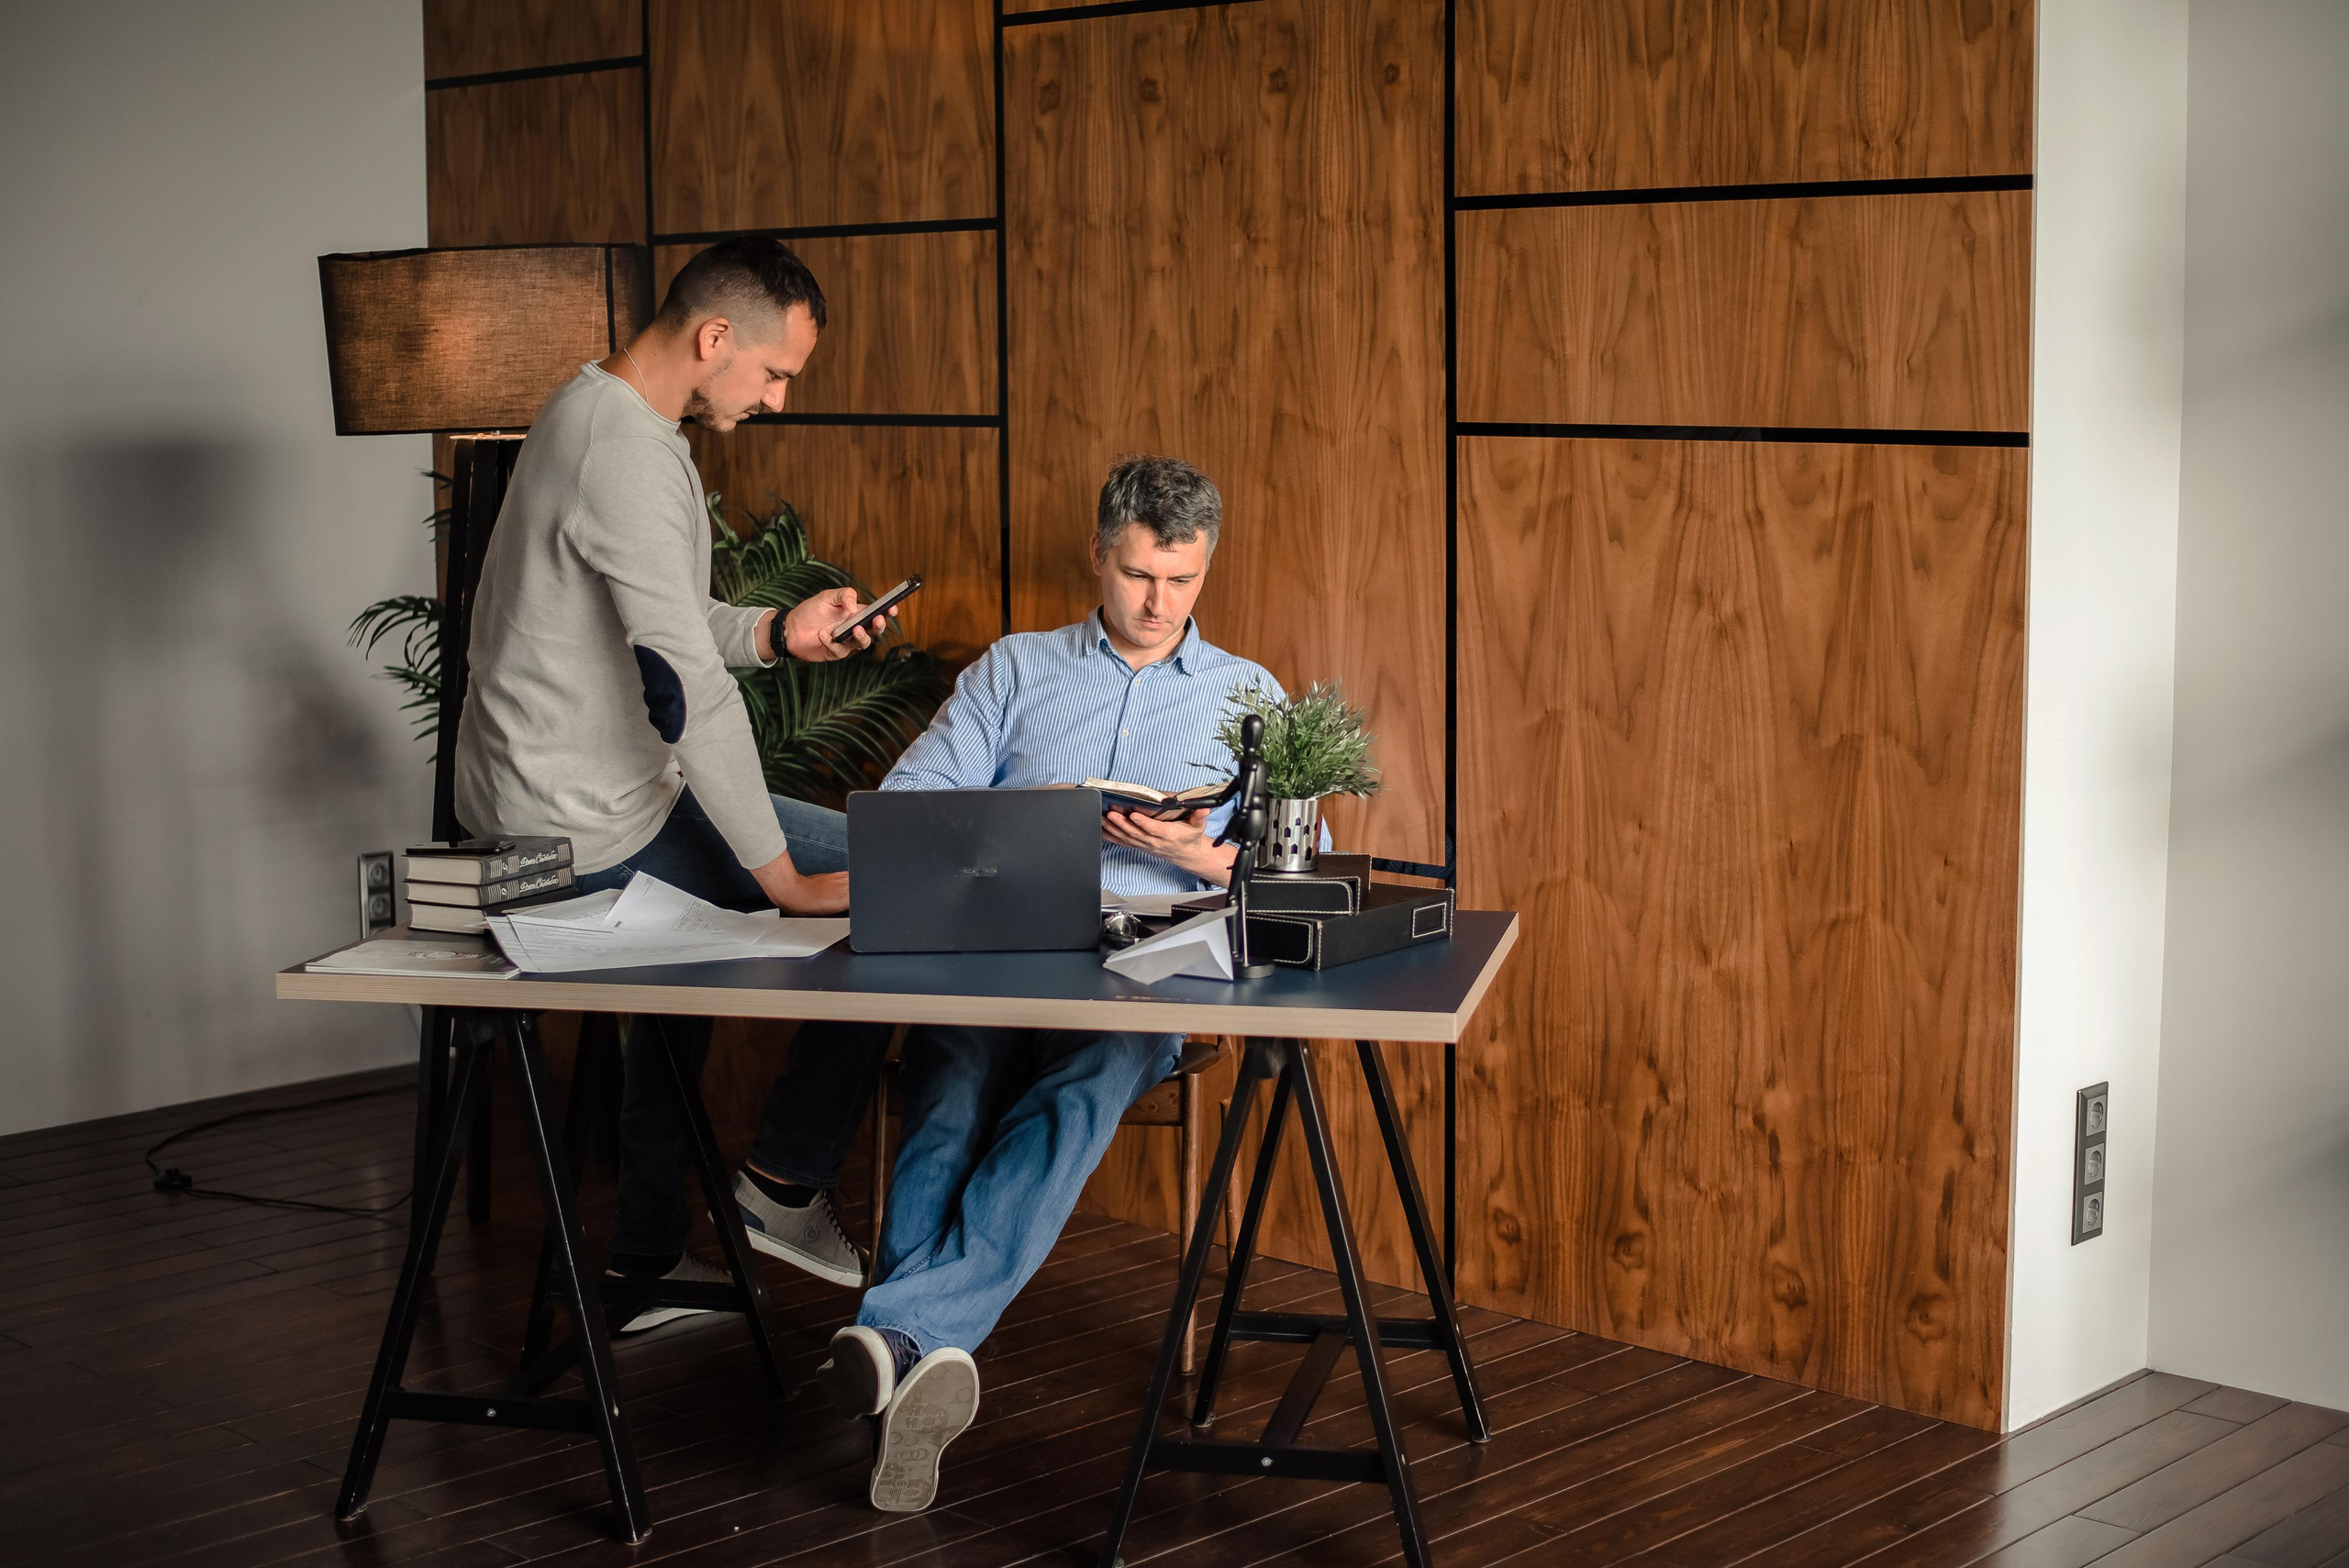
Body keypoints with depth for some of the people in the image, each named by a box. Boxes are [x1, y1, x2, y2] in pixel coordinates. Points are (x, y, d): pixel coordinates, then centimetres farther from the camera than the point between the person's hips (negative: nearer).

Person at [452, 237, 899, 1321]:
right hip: (587, 825, -11)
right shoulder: (632, 453, -22)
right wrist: (786, 879, -22)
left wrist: (777, 634, 6)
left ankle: (647, 1260, 36)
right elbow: (686, 688, -26)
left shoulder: (590, 410, 12)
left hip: (520, 799, 11)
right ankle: (783, 1181, 4)